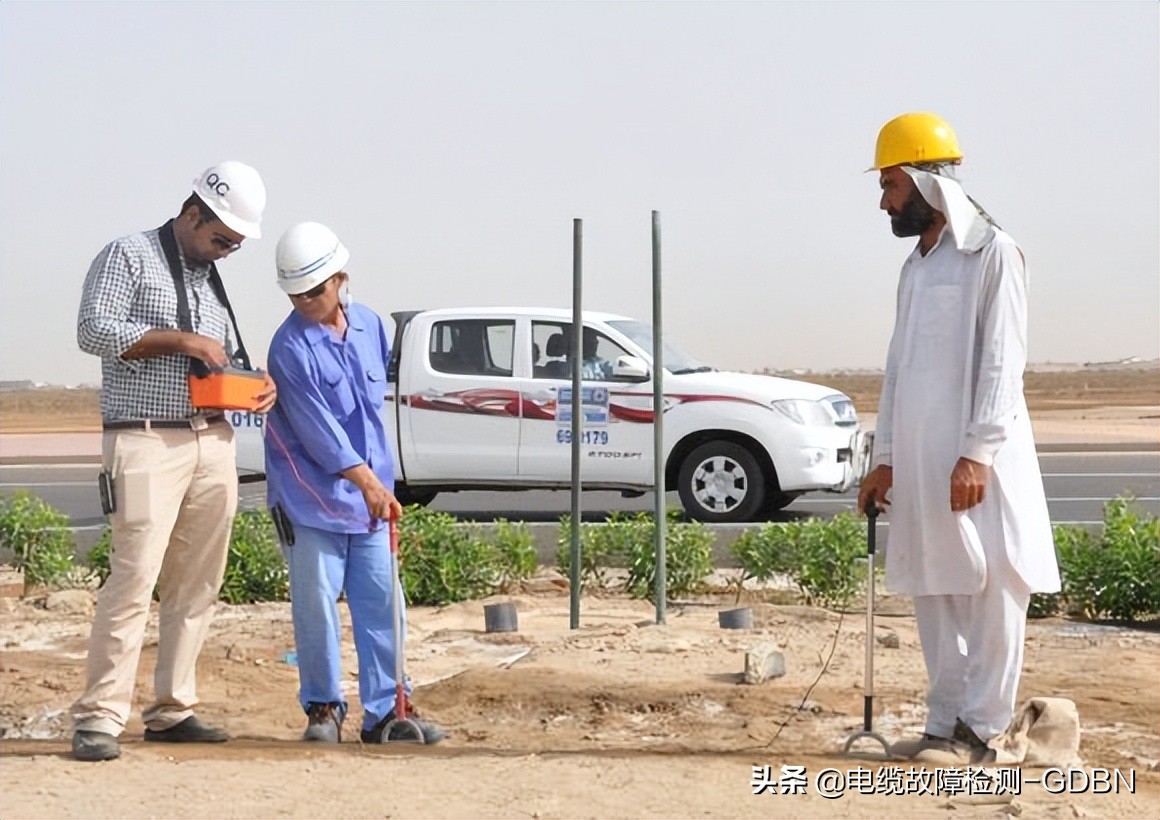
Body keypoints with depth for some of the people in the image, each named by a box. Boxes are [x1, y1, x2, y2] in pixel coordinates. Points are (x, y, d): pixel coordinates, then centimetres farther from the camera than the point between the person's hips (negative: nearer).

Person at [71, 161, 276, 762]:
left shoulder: (211, 278, 22)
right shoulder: (128, 256, 0)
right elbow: (94, 330, -12)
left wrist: (257, 384, 8)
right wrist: (180, 339, -15)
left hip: (214, 446, 7)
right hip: (147, 444, -7)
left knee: (197, 586, 6)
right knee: (133, 580, -13)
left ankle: (171, 711, 14)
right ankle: (98, 719, -9)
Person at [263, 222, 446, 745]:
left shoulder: (371, 327, 8)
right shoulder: (291, 347, -11)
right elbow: (315, 427, -18)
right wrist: (366, 480, -25)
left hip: (371, 496, 5)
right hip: (311, 500, -5)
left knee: (381, 604, 4)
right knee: (317, 607, -2)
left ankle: (385, 711, 10)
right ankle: (322, 707, 12)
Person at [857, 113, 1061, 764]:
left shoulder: (993, 253, -5)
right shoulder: (916, 265, 18)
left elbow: (1003, 362, -12)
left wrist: (977, 453, -19)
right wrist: (885, 459, 16)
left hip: (977, 462, -8)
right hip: (919, 460, 8)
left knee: (992, 594, -3)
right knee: (934, 595, 9)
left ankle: (980, 728, 1)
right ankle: (945, 725, 15)